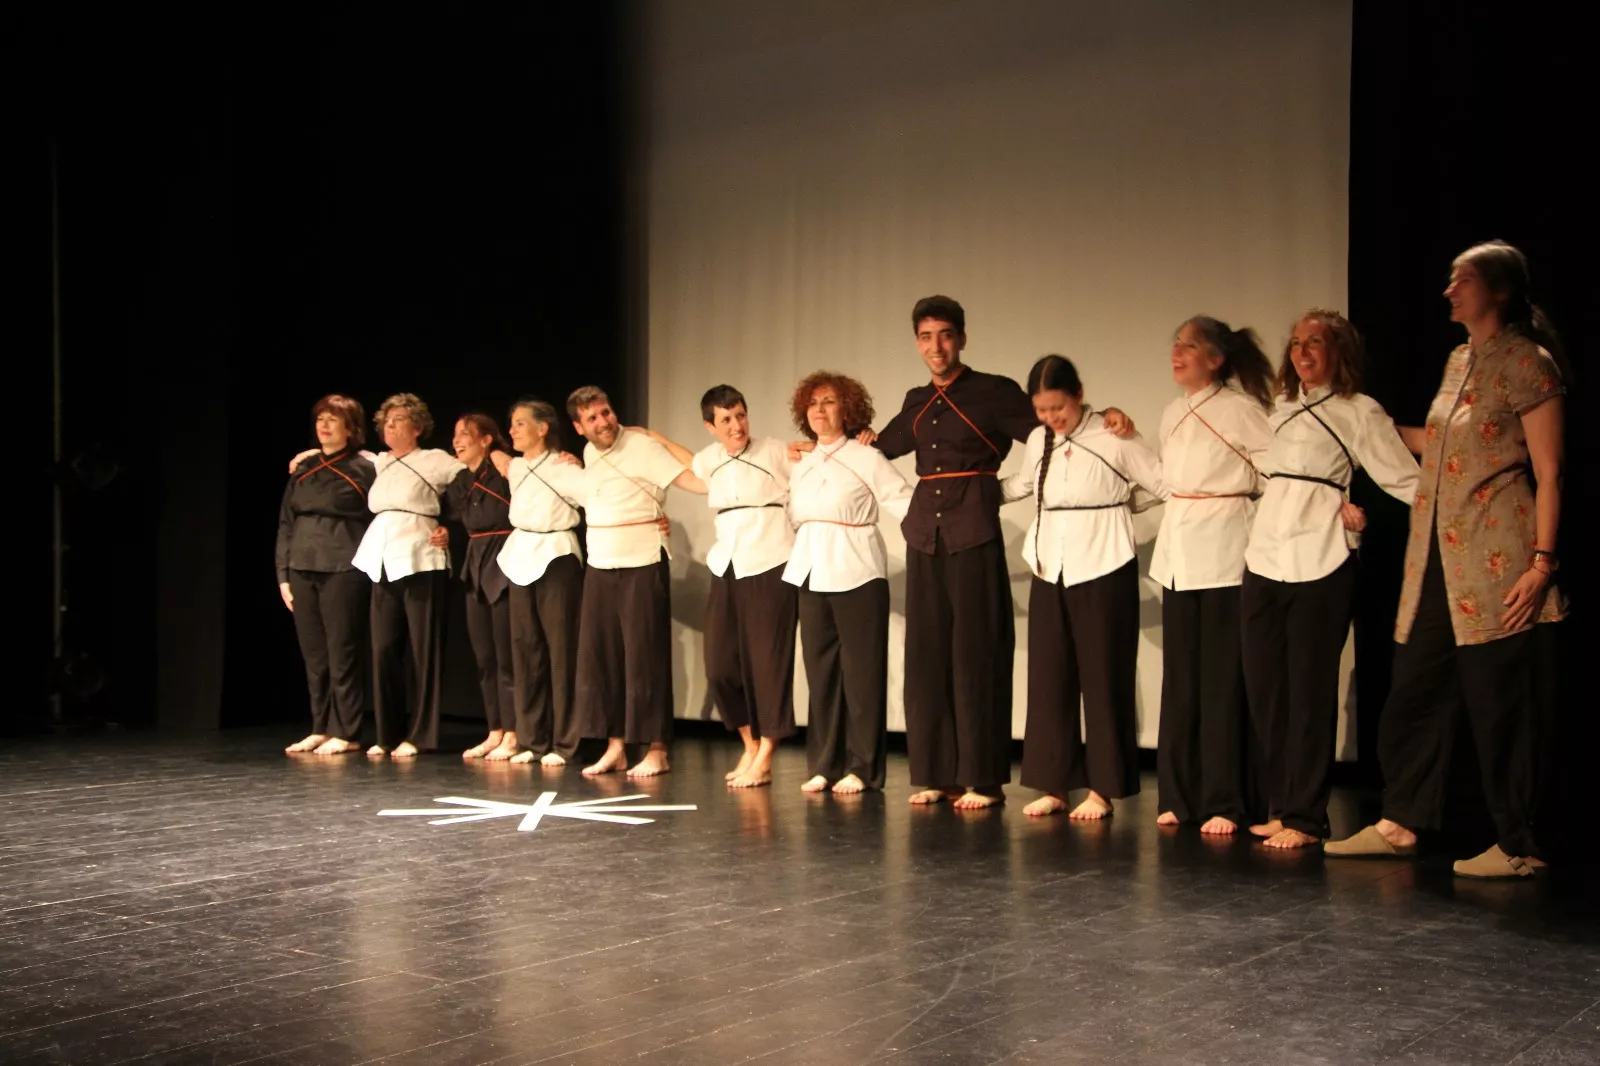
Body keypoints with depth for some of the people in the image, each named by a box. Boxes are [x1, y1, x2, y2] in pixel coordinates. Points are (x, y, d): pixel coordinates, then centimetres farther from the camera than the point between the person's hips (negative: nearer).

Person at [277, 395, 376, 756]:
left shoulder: (364, 468, 0)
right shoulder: (302, 469, 15)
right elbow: (285, 524, 15)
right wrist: (283, 574, 9)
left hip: (344, 571, -5)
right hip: (303, 570, 5)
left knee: (342, 655, -3)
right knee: (314, 656, 8)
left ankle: (344, 733, 5)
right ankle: (320, 729, 17)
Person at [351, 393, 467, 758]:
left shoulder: (435, 460, 2)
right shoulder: (379, 463, 18)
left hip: (420, 563, -5)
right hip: (382, 565, 5)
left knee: (422, 651, -2)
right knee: (383, 650, 1)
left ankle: (419, 735, 3)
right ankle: (388, 734, 9)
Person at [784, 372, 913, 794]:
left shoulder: (866, 458, -4)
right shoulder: (801, 465, 14)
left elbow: (907, 504, -8)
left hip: (856, 574, -5)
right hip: (811, 573, 6)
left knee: (861, 671, -1)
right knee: (820, 669, 7)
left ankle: (861, 767, 6)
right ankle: (823, 764, 14)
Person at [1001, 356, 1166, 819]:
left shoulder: (1114, 437, -9)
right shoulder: (1037, 441, 8)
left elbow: (1166, 484, -6)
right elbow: (1022, 485, 24)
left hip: (1103, 570, -5)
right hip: (1049, 571, 5)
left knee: (1103, 678, 2)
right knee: (1048, 679, 6)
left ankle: (1102, 789, 11)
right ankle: (1054, 785, 15)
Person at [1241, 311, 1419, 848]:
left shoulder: (1359, 412, 1)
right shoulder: (1282, 410, 19)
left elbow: (1406, 480, -5)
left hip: (1319, 563, -6)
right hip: (1264, 560, 6)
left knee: (1310, 691, -3)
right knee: (1264, 687, 6)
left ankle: (1304, 817, 3)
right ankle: (1280, 807, 16)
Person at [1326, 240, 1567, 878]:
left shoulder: (1527, 363, -7)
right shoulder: (1459, 360, 16)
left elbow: (1548, 473, -10)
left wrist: (1542, 562, -17)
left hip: (1495, 561, -8)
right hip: (1437, 558, 8)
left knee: (1497, 700, -2)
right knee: (1415, 692, 10)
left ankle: (1518, 847, 9)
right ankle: (1400, 824, 21)